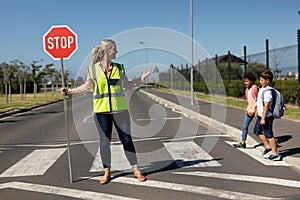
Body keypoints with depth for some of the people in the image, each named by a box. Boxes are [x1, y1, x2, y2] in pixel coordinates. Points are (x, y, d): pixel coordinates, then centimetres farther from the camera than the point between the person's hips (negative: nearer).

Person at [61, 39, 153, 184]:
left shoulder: (119, 68, 7)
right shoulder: (93, 68, 2)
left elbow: (127, 85, 15)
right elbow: (87, 86, 13)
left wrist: (142, 78, 9)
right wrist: (70, 92, 5)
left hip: (120, 109, 1)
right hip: (101, 110, -1)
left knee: (127, 140, 3)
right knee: (105, 141, 4)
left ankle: (136, 170, 14)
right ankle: (107, 172, 17)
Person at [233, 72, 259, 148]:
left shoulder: (255, 88, -15)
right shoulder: (247, 89, 9)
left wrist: (256, 110, -17)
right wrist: (247, 108, 6)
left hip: (256, 110, -8)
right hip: (249, 110, 8)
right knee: (244, 126, 6)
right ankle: (242, 142, 12)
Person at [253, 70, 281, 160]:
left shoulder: (267, 91, -21)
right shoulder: (263, 88, 9)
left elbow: (266, 106, -23)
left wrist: (263, 118, -22)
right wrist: (257, 112, 26)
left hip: (266, 116, -10)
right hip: (260, 115, 10)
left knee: (269, 135, -1)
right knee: (257, 131, 19)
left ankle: (275, 153, 9)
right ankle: (268, 146, 31)